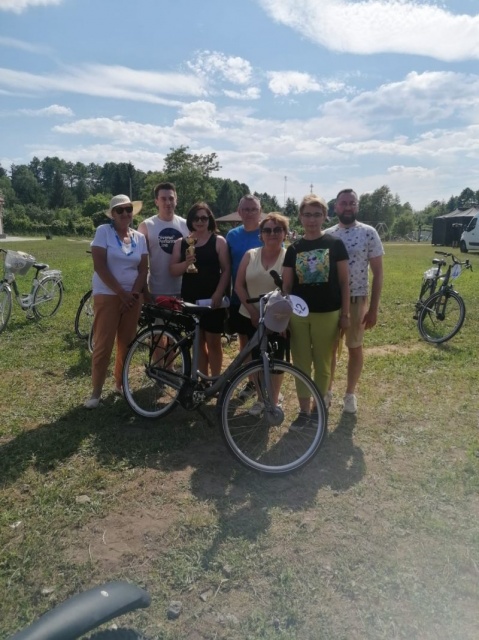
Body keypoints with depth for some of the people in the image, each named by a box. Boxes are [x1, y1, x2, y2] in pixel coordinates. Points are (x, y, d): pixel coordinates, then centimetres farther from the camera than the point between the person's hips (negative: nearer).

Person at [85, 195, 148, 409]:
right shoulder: (103, 231, -5)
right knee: (104, 345, -4)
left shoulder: (139, 237, 7)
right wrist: (121, 293, -14)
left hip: (133, 296, 4)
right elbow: (100, 266, -12)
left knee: (127, 343, 8)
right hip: (107, 295, -4)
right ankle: (96, 391, 6)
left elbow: (143, 269, 5)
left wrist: (133, 293, -9)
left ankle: (121, 383, 23)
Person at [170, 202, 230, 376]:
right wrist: (186, 263, -17)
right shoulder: (181, 243, 8)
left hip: (212, 299, -3)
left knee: (213, 341, 2)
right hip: (190, 299, 3)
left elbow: (226, 270, -4)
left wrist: (218, 294, -14)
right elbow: (173, 271, 2)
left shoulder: (219, 241, 0)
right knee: (197, 341, 10)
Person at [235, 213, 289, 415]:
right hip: (251, 318, 3)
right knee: (256, 358, 11)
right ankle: (261, 398, 29)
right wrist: (252, 310, -7)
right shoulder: (250, 255, 3)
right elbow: (239, 286, 2)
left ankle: (274, 400, 24)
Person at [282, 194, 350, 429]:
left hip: (327, 315, -2)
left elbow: (344, 281, 0)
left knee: (322, 365, 9)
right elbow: (286, 285, 5)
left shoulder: (335, 244, -1)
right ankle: (303, 411, 21)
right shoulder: (294, 248, 4)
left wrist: (345, 313, -4)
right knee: (301, 365, 8)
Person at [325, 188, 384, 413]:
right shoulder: (327, 235, 2)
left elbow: (377, 273, -5)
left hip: (357, 300, -2)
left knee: (355, 348, 11)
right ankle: (327, 389, 30)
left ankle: (350, 393, 28)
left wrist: (373, 308, -9)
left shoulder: (368, 233, -5)